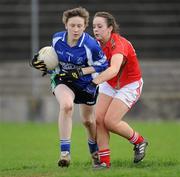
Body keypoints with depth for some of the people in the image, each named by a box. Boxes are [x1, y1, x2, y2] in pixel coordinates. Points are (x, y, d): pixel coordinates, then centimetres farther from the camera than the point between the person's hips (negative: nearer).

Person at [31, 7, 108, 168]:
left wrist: (81, 72, -26)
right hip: (62, 80, 1)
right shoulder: (57, 39, -14)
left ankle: (94, 151, 49)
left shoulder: (91, 45, -27)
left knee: (88, 120, 16)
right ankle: (65, 152, -29)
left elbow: (102, 65, -16)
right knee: (66, 105, -32)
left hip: (86, 83, -1)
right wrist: (44, 64, -11)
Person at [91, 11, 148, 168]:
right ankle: (105, 161, -1)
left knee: (110, 122, -15)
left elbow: (114, 69, -49)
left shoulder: (118, 44, -32)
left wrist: (94, 81, -62)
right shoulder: (99, 44, -7)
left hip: (130, 86, -7)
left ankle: (139, 141, 12)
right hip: (110, 85, 7)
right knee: (98, 118, -8)